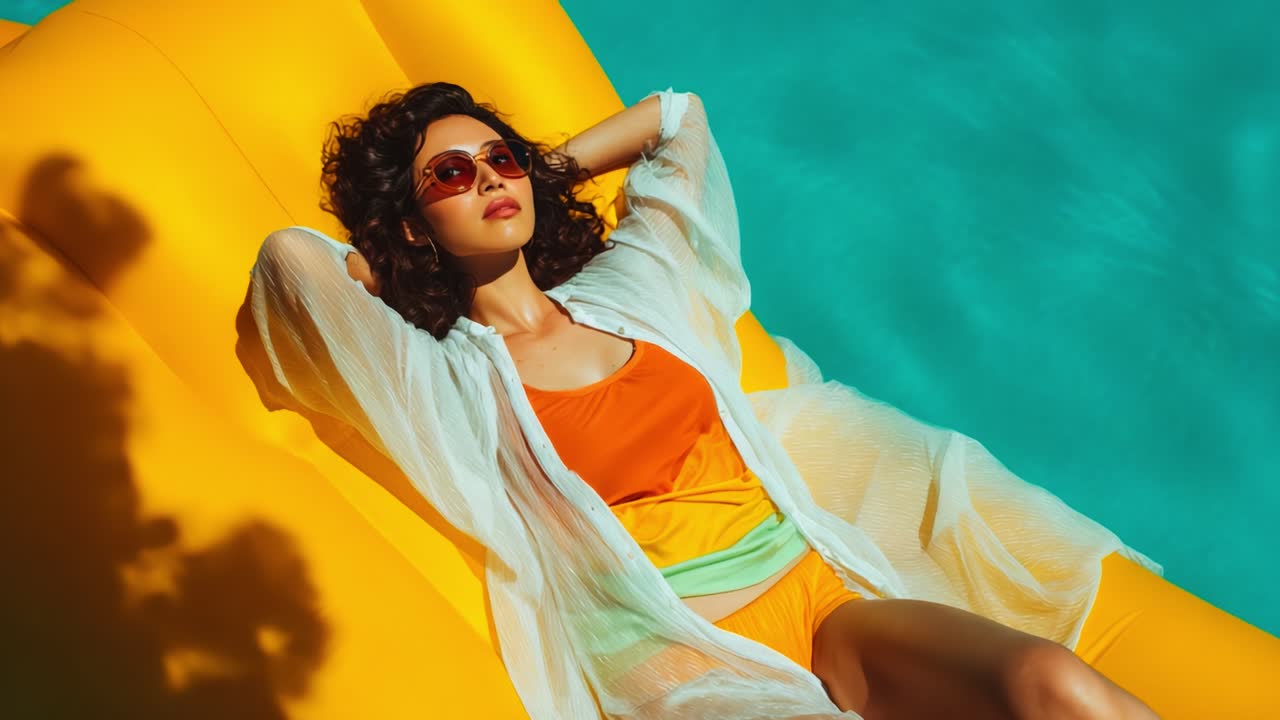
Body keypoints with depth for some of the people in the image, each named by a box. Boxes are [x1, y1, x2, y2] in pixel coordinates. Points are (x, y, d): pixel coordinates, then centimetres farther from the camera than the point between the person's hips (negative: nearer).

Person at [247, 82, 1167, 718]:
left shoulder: (624, 286, 15)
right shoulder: (444, 377, 2)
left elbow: (677, 115, 28)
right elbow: (288, 257, -12)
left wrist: (543, 170, 26)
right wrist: (406, 269, 6)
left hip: (824, 586, 5)